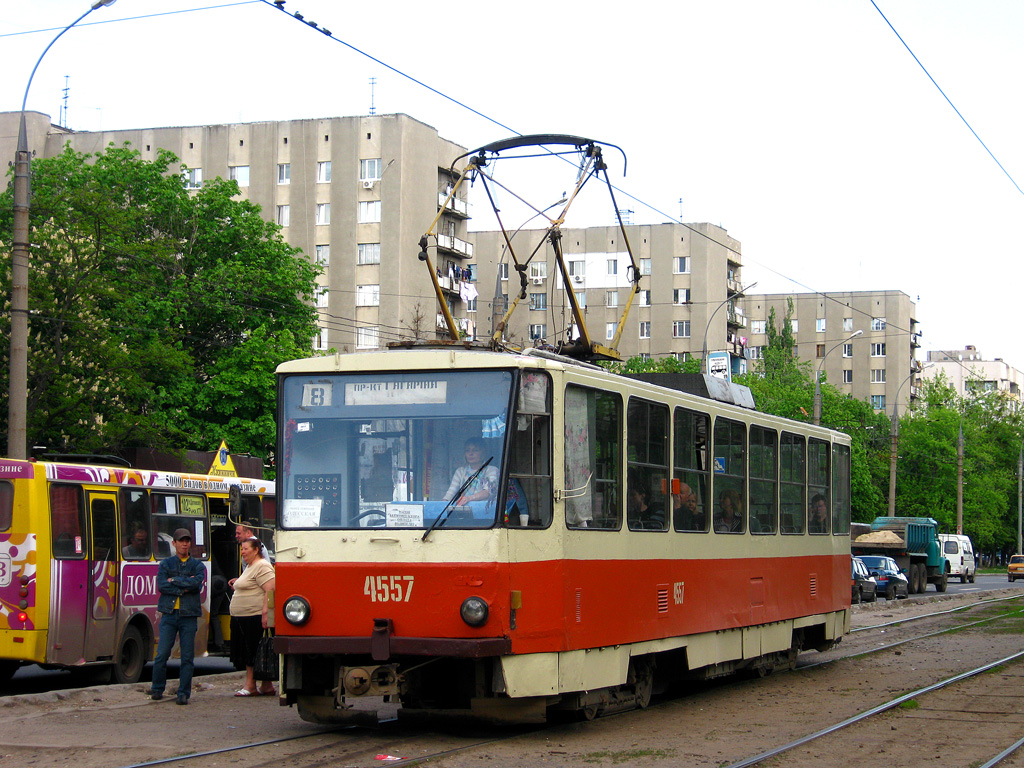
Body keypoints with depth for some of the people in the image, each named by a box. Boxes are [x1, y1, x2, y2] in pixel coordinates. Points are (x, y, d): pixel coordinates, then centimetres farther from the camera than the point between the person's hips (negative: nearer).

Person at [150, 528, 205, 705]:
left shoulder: (197, 565, 9)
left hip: (189, 616, 0)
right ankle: (157, 690, 11)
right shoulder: (166, 563, 10)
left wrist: (174, 580, -6)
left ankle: (183, 693, 6)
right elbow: (161, 586, -5)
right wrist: (185, 587, -10)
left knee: (187, 657, -1)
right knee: (162, 654, -3)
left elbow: (197, 584, -11)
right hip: (169, 614, 0)